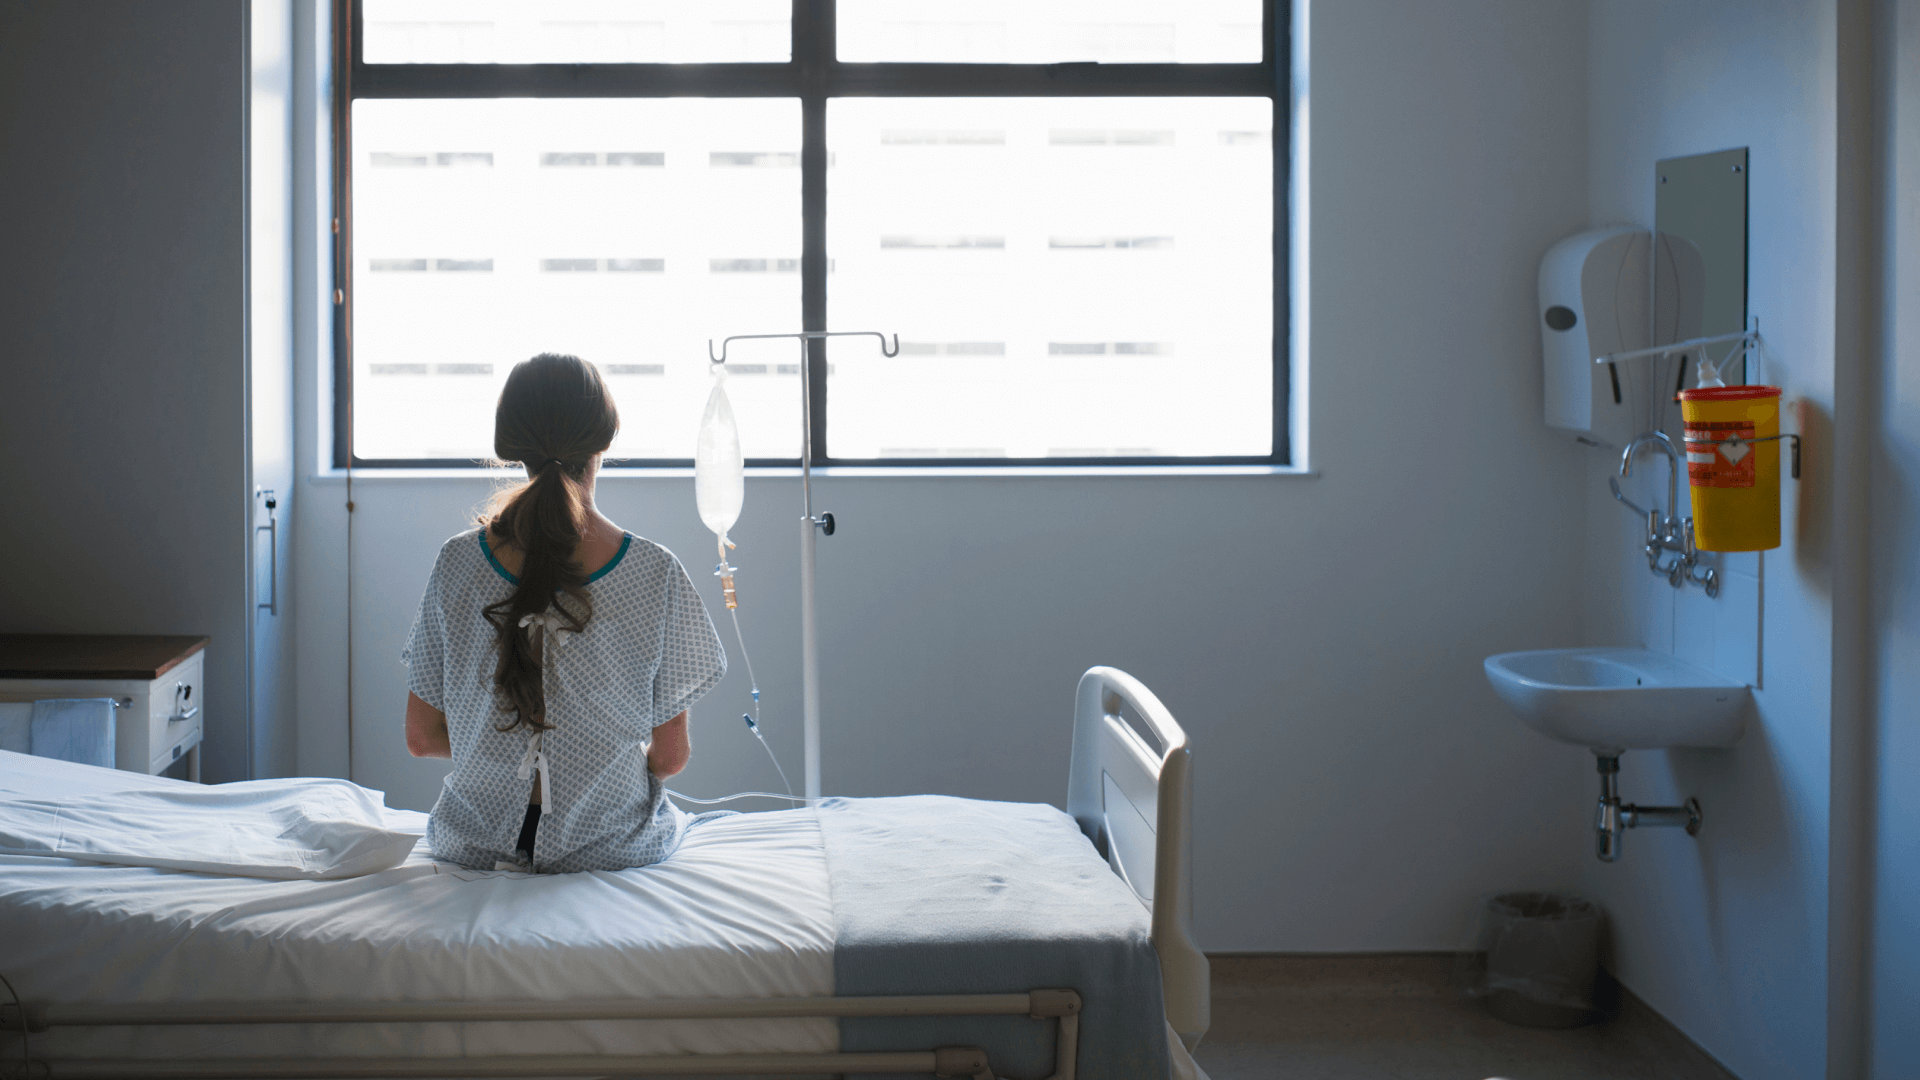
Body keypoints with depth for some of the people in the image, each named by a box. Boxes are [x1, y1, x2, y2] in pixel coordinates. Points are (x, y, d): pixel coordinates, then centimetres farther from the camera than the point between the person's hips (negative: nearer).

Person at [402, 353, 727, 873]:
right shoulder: (657, 573, -16)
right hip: (612, 847, -1)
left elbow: (421, 738, -3)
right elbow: (671, 755, -8)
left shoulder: (456, 563, -11)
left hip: (476, 844, 2)